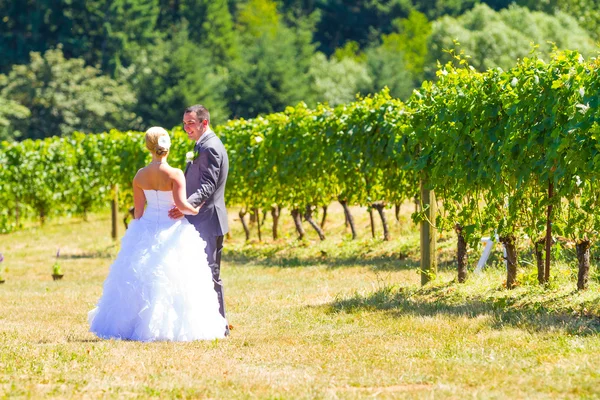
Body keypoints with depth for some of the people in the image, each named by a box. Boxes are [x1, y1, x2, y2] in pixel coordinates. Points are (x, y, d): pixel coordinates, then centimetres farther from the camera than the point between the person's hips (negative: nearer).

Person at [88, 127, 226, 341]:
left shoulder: (140, 176, -1)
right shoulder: (175, 174, -14)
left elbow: (138, 210, 5)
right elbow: (181, 204, -22)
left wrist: (138, 234, 17)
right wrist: (195, 210, -2)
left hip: (146, 229, 4)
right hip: (171, 231, -4)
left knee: (141, 280, 12)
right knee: (171, 281, 1)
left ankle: (135, 323, 14)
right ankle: (173, 326, -1)